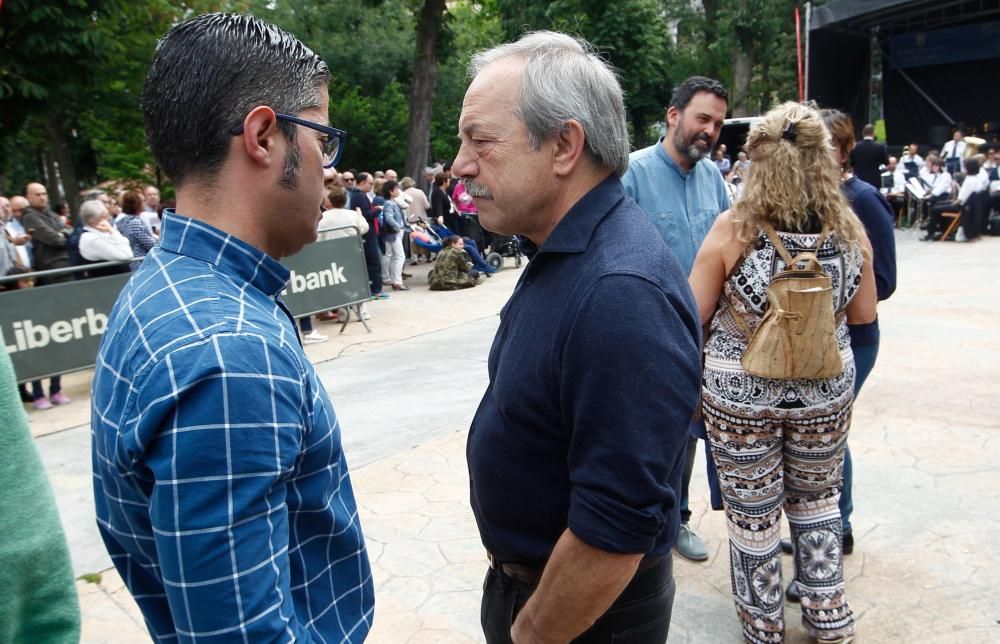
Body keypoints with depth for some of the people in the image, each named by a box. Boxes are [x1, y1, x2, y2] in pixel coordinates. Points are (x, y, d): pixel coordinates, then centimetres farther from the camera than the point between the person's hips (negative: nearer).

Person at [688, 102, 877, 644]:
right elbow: (864, 313, 3)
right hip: (825, 389, 3)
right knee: (816, 499, 26)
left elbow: (695, 312, -11)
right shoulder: (849, 228, -8)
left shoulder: (734, 227, -18)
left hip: (741, 392, -3)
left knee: (753, 513, 15)